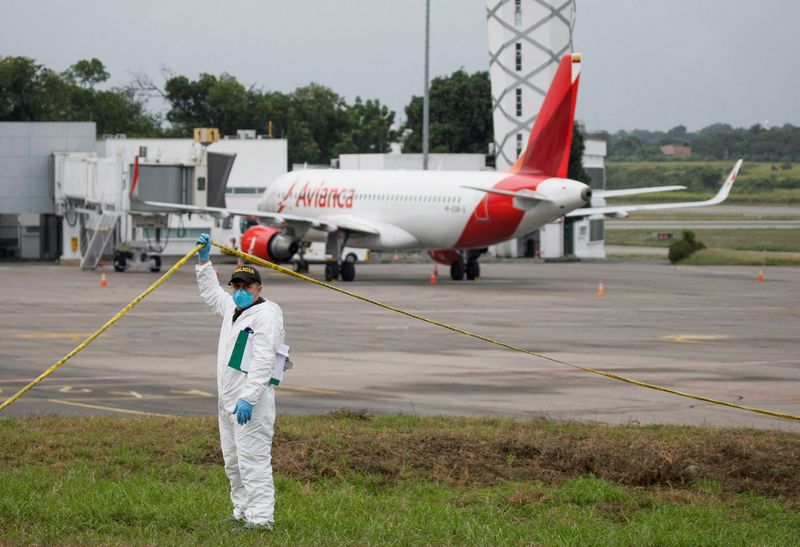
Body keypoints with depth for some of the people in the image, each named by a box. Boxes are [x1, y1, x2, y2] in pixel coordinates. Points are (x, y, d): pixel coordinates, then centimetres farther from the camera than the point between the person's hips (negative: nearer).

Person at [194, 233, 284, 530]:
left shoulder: (266, 314, -12)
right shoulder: (232, 308, 17)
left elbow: (262, 362, -21)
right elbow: (210, 291, 38)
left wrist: (248, 399, -28)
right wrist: (204, 259, 30)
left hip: (251, 403, -10)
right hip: (228, 399, 10)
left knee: (253, 461, -12)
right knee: (233, 462, 13)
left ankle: (260, 519, -13)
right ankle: (242, 514, 20)